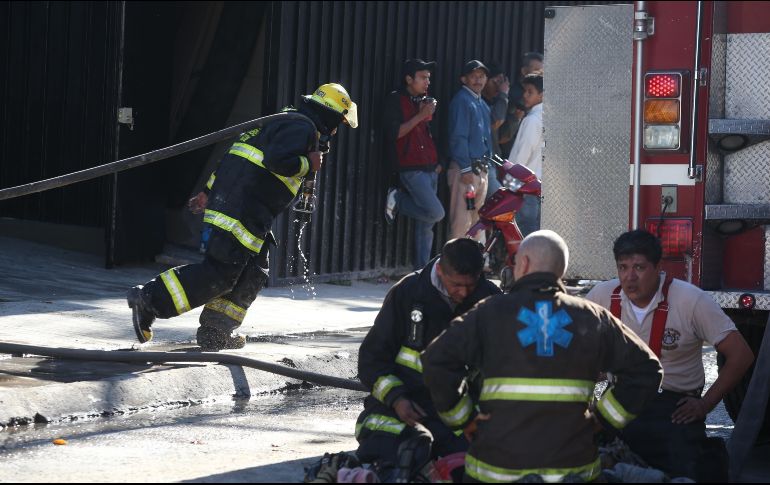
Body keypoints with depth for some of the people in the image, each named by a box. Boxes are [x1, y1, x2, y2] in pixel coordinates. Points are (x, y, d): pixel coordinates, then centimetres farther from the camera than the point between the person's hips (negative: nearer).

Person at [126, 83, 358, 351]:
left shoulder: (284, 123, 27)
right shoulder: (302, 128, -5)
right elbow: (277, 159, -24)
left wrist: (211, 193, 26)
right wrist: (308, 164, -7)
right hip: (243, 211, -11)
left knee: (254, 271, 14)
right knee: (221, 273, -12)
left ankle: (216, 332, 14)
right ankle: (150, 298, -15)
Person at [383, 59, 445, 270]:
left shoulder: (425, 101, 18)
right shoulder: (396, 100, -4)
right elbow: (395, 133, -13)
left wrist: (437, 162, 15)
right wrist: (421, 115, -15)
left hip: (430, 168, 8)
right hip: (412, 170, -8)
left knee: (426, 222, 6)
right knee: (436, 212, -20)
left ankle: (421, 268, 10)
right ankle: (397, 200, 1)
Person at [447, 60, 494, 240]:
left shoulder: (482, 104, 19)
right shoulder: (461, 100, -8)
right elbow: (458, 136, -15)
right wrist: (466, 169, -19)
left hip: (481, 169, 9)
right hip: (464, 167, -9)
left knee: (479, 218, 13)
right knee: (462, 219, -12)